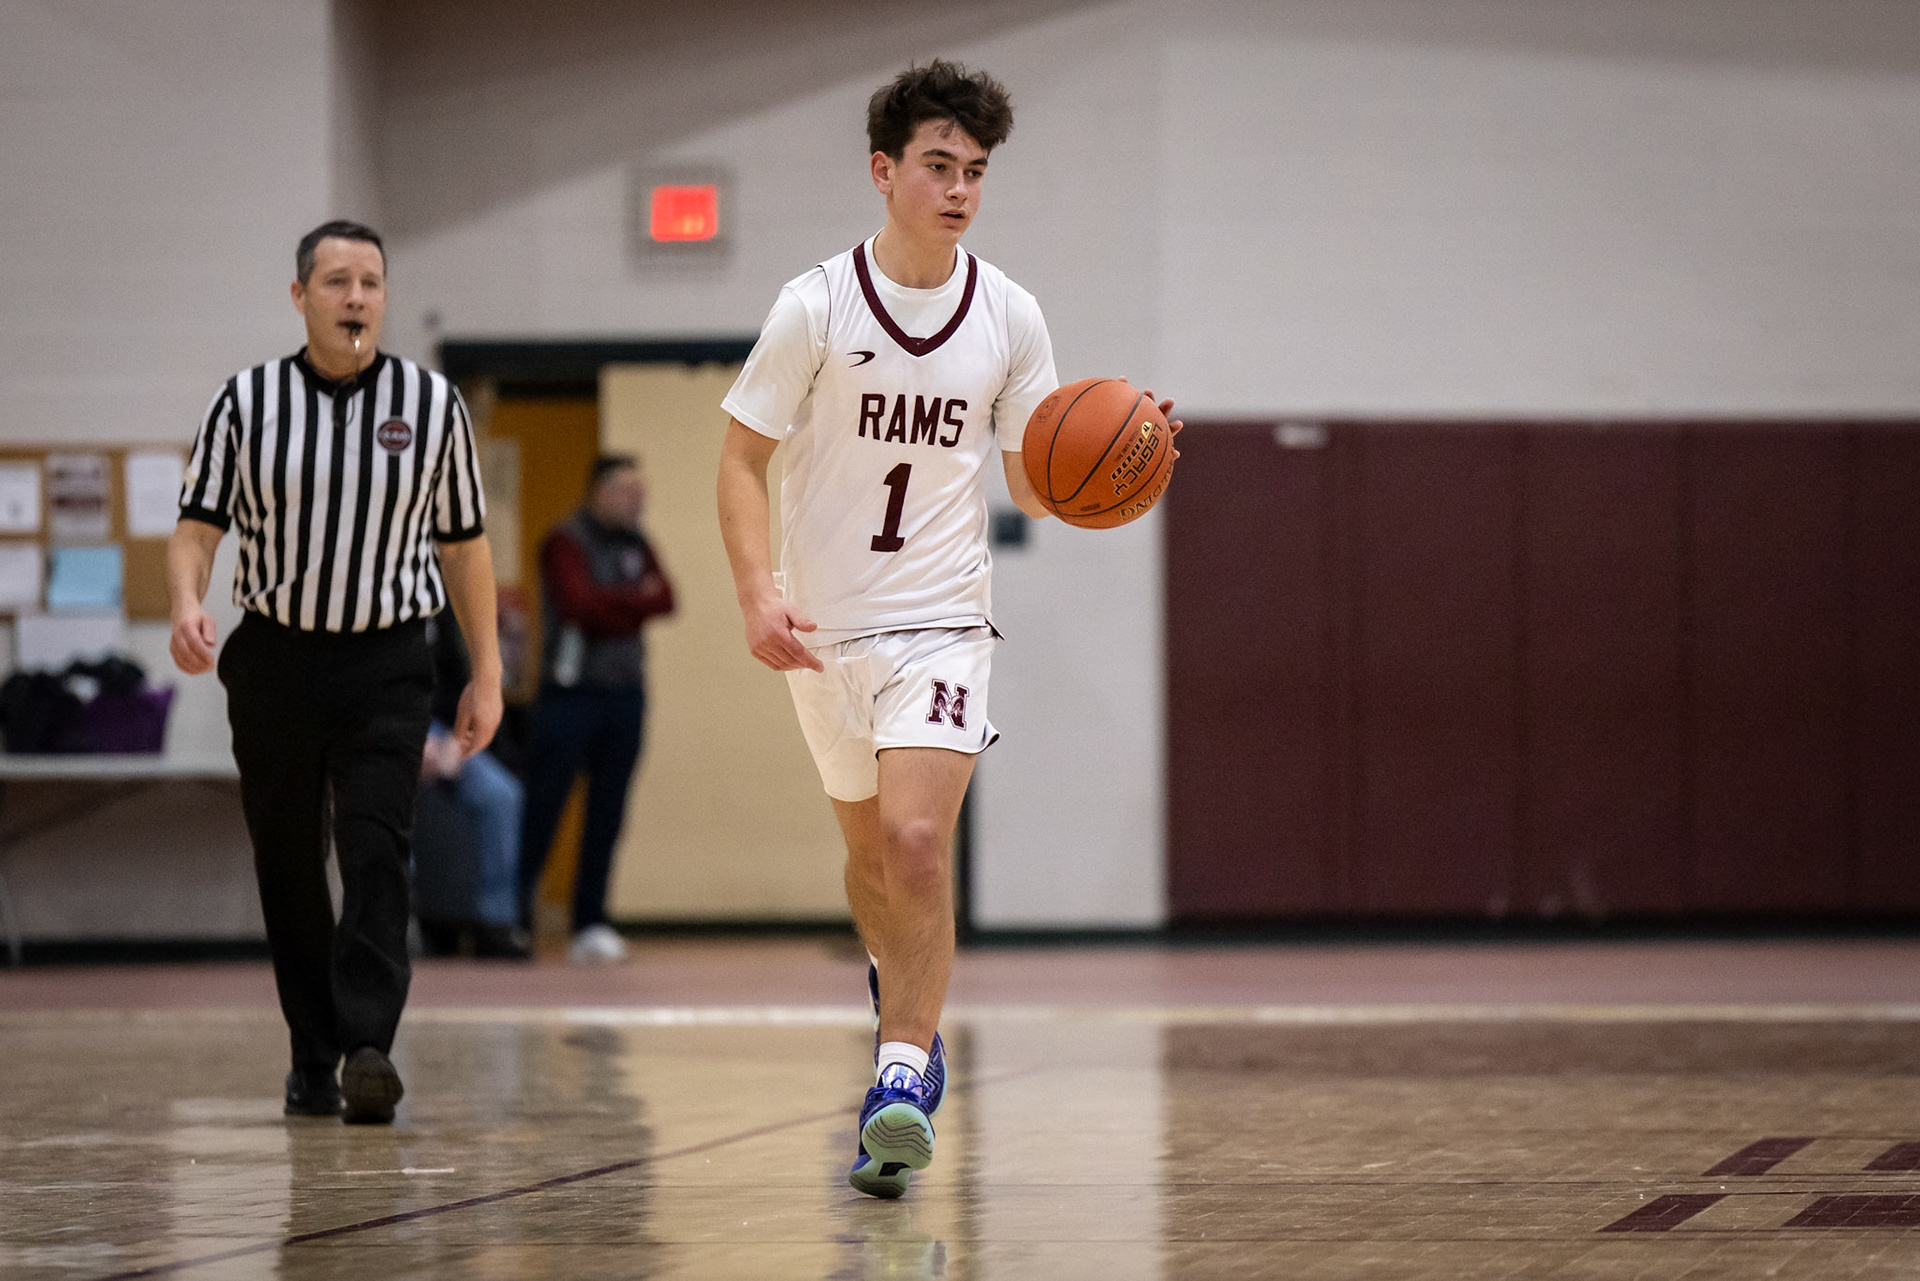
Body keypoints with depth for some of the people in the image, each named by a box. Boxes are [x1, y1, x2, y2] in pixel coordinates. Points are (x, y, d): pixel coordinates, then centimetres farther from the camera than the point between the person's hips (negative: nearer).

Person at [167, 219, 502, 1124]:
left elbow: (462, 544, 10)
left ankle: (368, 1048, -24)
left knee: (375, 852, -16)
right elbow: (199, 523, 0)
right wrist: (186, 604, -21)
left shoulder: (431, 403, 4)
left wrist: (485, 674, 9)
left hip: (387, 662, -1)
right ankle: (313, 1059, 15)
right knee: (288, 865, 5)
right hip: (275, 659, 1)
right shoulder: (248, 402, 2)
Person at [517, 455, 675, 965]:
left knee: (607, 813, 5)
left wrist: (613, 606, -12)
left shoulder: (636, 545, 14)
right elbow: (581, 605, -18)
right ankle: (513, 917, -2)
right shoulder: (565, 541, -5)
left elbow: (664, 599, 1)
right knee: (542, 808, -7)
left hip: (625, 693, 6)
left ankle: (590, 924, 8)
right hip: (570, 689, -6)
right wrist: (636, 599, -5)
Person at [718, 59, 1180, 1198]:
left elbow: (1038, 486, 7)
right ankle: (909, 1002, 48)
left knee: (917, 843, -21)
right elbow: (743, 462, -4)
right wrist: (759, 592, -19)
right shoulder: (817, 307, -7)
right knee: (871, 851, 17)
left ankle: (903, 1078, -19)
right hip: (823, 626, 1)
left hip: (943, 620, -1)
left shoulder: (1010, 317, -1)